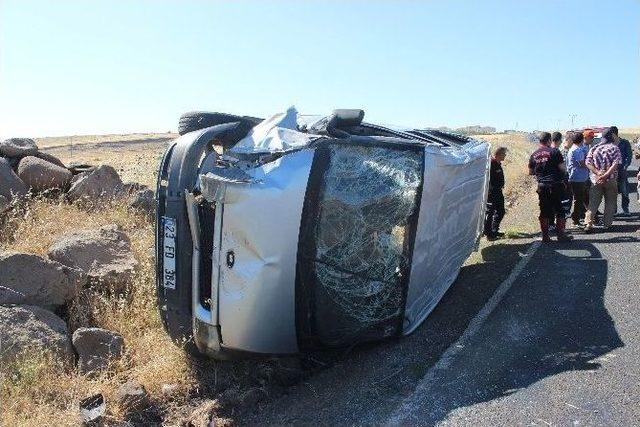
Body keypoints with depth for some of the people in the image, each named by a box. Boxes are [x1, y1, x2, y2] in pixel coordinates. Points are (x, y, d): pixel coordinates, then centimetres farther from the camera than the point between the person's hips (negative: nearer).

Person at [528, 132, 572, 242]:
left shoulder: (534, 155, 7)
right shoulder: (554, 151, -7)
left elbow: (530, 172, 15)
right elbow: (562, 168, -9)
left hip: (542, 186, 4)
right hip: (555, 185, -4)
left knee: (544, 211, 8)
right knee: (560, 210, 6)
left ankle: (545, 236, 10)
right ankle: (561, 234, 7)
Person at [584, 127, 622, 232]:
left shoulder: (594, 148, 4)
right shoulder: (614, 148, -3)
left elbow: (588, 162, -7)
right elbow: (616, 164, -15)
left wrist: (598, 173, -13)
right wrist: (605, 175, -19)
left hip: (596, 180, 2)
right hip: (610, 180, -2)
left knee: (593, 203, 5)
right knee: (610, 203, 10)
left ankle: (588, 225, -3)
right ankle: (607, 225, 13)